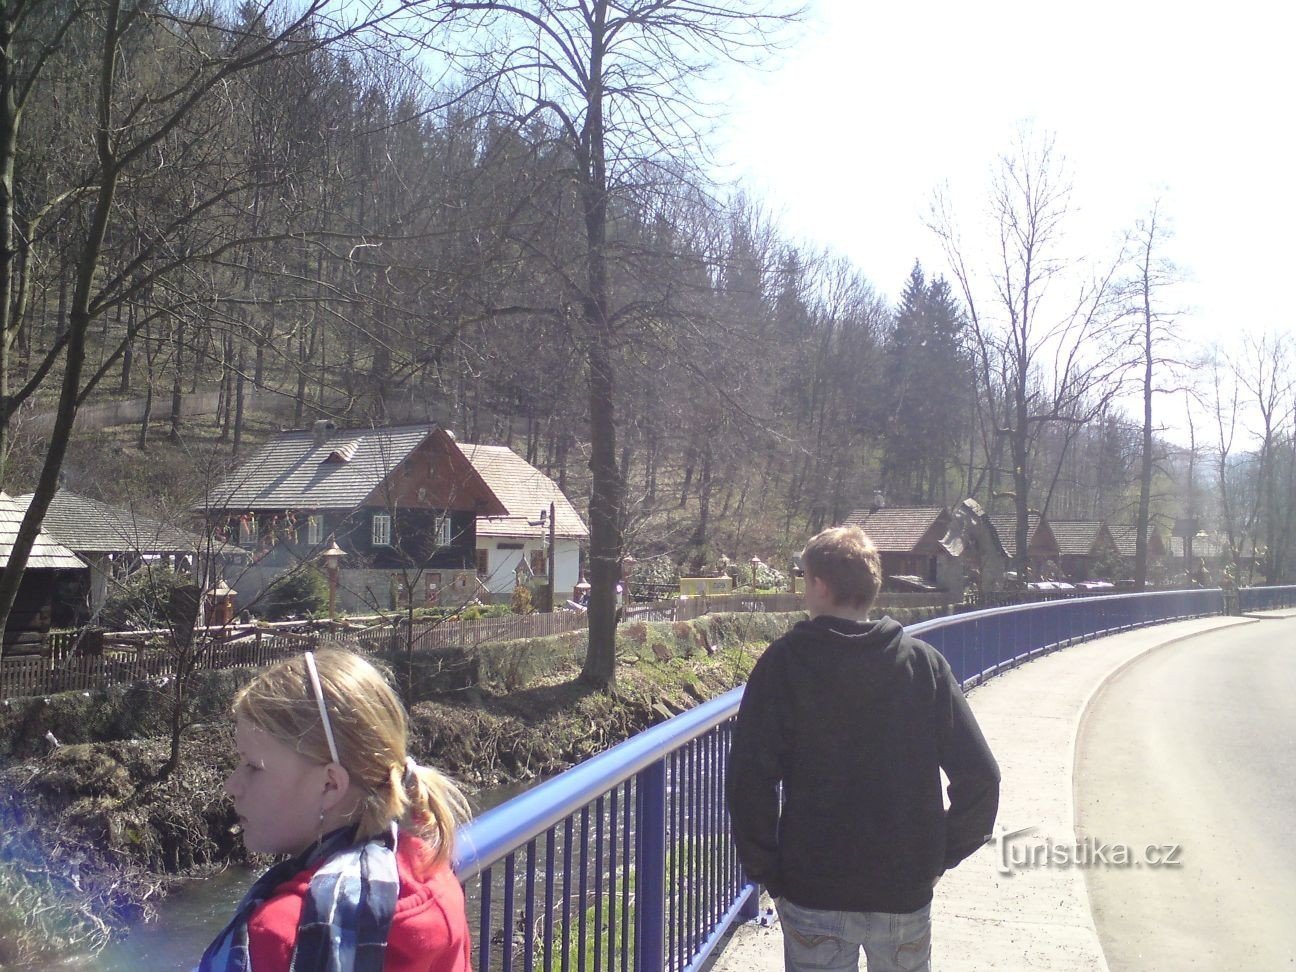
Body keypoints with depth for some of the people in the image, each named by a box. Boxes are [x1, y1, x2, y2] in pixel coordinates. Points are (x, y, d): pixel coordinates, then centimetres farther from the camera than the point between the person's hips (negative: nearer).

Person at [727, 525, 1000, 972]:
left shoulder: (785, 661, -9)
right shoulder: (924, 662, -3)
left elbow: (749, 778, -14)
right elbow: (979, 776, -4)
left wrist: (766, 869, -3)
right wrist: (943, 854, 8)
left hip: (812, 891, -2)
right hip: (907, 890, 2)